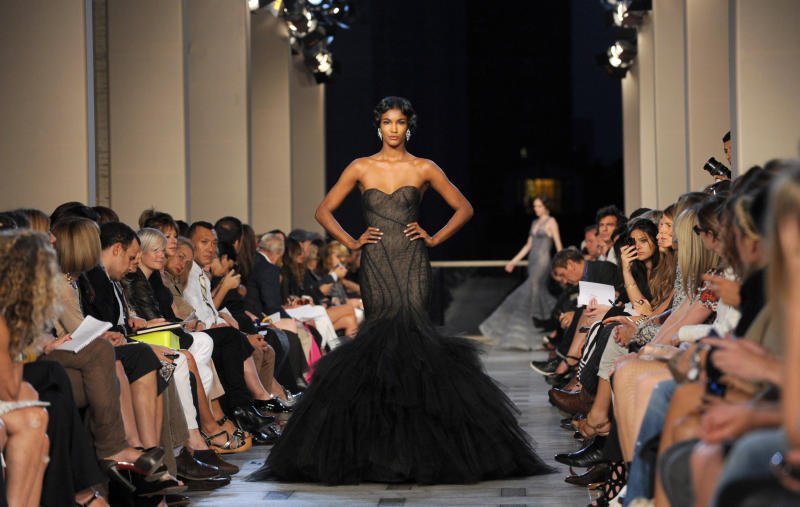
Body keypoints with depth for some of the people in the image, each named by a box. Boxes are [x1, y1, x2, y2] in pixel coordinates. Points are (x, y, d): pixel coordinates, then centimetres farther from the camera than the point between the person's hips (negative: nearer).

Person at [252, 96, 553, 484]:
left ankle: (412, 446, -9)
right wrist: (351, 242, 1)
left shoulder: (423, 169, 7)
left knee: (409, 332, -13)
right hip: (375, 264, 1)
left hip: (412, 263, -1)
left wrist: (434, 238, 3)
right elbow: (324, 211, 12)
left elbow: (464, 208, 12)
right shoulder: (361, 168, 10)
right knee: (382, 337, -7)